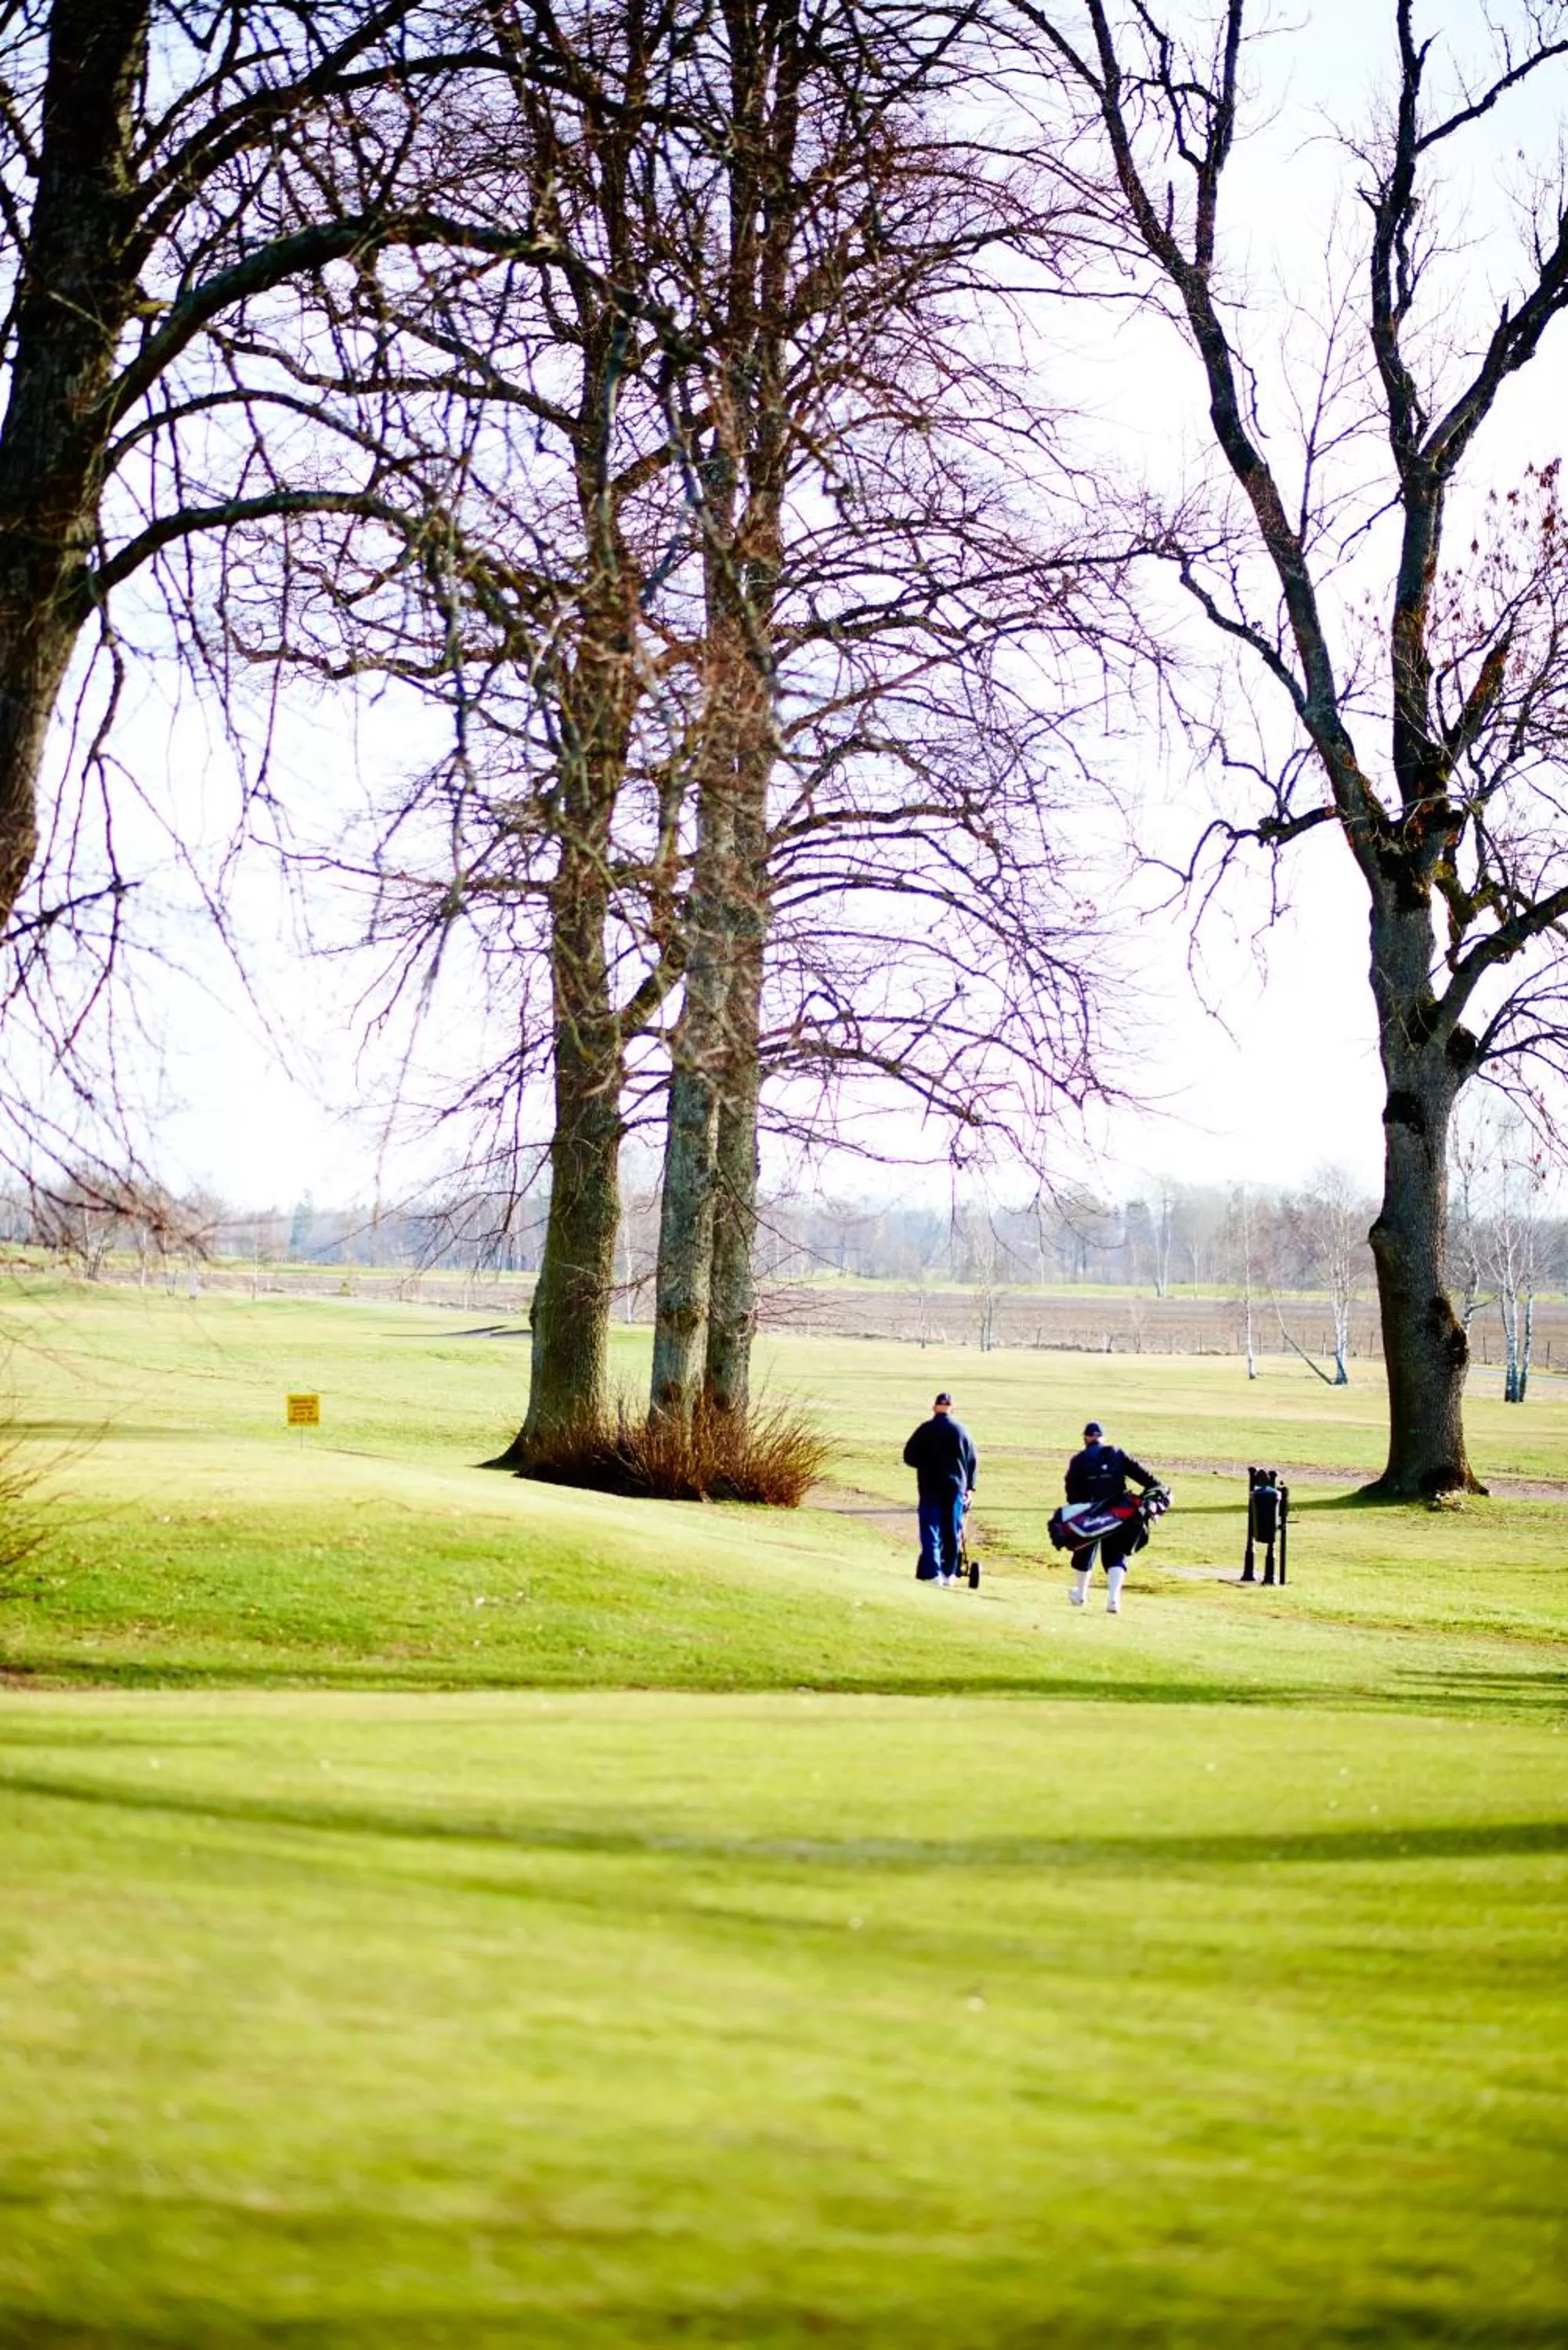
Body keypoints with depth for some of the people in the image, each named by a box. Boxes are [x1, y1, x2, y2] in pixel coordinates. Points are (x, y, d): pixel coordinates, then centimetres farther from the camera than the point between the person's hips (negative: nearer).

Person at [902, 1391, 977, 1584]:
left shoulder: (925, 1429, -6)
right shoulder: (961, 1430, 0)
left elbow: (909, 1458, -4)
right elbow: (973, 1460, 3)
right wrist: (970, 1487, 12)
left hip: (930, 1487, -2)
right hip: (955, 1487, 2)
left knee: (930, 1531, 0)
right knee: (952, 1532, 12)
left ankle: (932, 1573, -11)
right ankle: (949, 1573, 18)